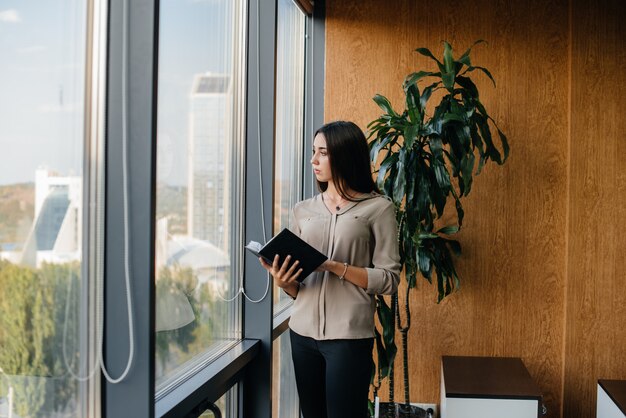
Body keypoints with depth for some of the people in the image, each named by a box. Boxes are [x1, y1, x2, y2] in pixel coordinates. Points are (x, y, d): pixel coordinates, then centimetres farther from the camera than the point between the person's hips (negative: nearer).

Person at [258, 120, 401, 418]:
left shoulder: (377, 208, -2)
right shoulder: (303, 211, 11)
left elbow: (389, 279, -7)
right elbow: (297, 288, 14)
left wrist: (335, 267, -17)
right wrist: (282, 282, -8)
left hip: (349, 336, -4)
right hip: (303, 332, 5)